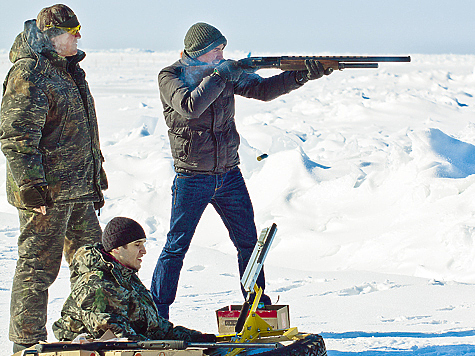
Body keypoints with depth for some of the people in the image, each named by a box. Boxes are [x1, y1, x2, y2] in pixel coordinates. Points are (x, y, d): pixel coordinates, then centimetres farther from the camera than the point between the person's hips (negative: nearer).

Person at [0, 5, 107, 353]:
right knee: (38, 266, -5)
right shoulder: (29, 74, -12)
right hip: (46, 192, -9)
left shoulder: (70, 72, 19)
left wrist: (96, 182, 27)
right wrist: (31, 184, -23)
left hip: (79, 191, 9)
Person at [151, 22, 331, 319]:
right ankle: (156, 314, 6)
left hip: (229, 175, 5)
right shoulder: (170, 77, -10)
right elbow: (190, 107, -28)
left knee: (249, 242, 7)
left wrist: (301, 76, -11)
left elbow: (262, 89, 2)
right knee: (176, 247, -2)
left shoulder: (227, 72, 4)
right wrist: (220, 75, -25)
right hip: (192, 179, -5)